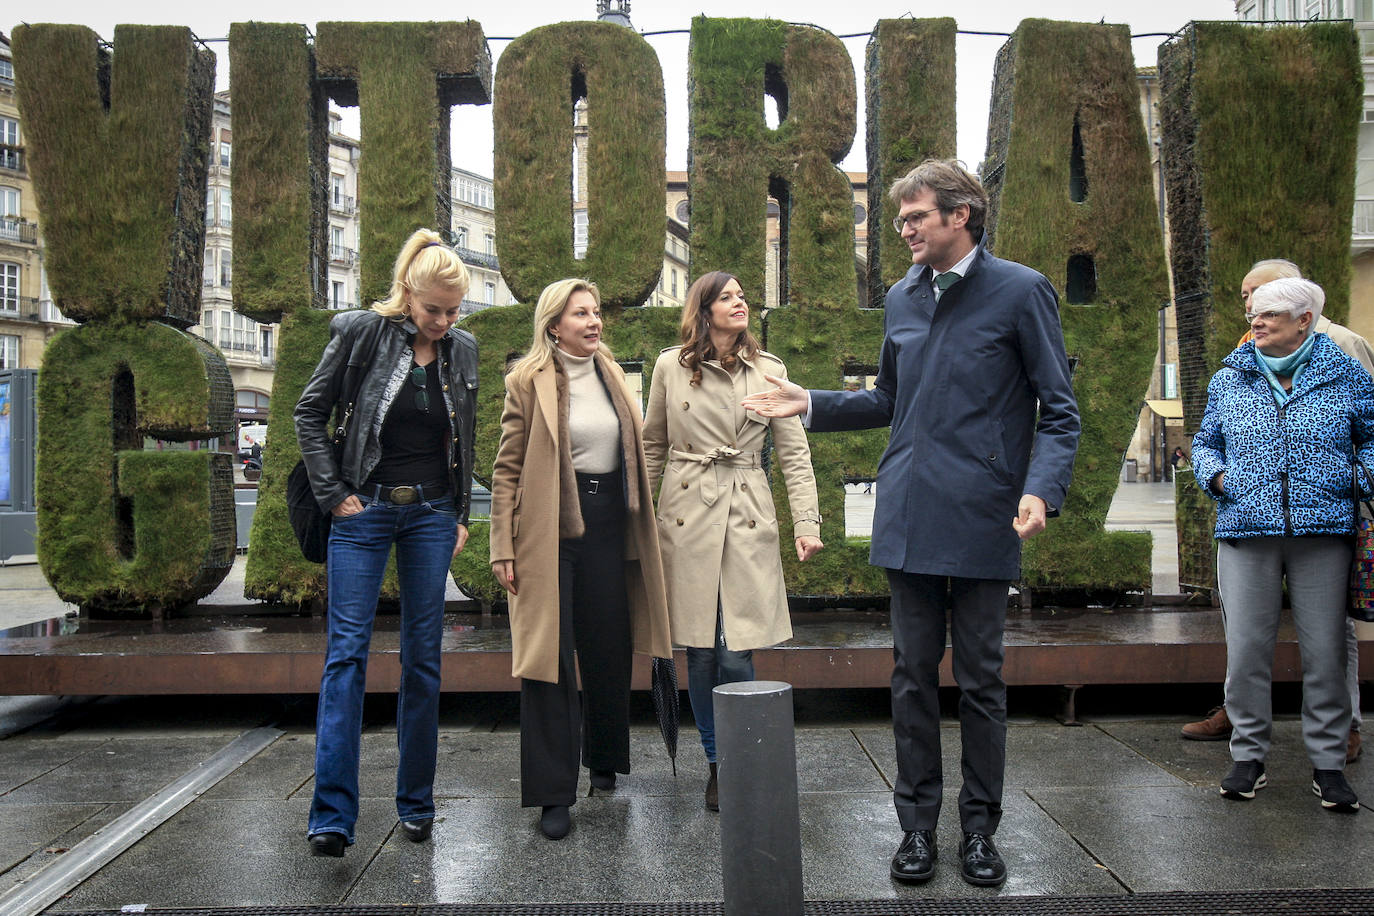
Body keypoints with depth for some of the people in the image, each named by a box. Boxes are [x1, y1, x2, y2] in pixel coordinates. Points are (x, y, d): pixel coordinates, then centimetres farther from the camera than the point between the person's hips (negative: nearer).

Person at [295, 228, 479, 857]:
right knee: (347, 650, -7)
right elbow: (310, 412, 0)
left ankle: (415, 803, 17)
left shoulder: (462, 350, 7)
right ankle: (332, 815, -3)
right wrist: (333, 492, -6)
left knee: (423, 656, 6)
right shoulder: (362, 332, -5)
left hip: (431, 513, 3)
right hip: (365, 509, -3)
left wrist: (460, 515, 12)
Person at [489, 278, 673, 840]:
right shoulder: (529, 381, -3)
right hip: (550, 529, -5)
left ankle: (604, 761, 34)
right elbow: (507, 469, -4)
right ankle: (553, 793, 5)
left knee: (609, 651, 13)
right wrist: (504, 549, -9)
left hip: (608, 523, 5)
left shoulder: (612, 376, 13)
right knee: (550, 657, -3)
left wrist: (636, 522, 15)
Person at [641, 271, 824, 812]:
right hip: (686, 515, 0)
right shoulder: (670, 366, 5)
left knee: (737, 653, -5)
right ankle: (717, 763, 21)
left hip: (747, 518, 0)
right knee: (699, 651, 4)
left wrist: (807, 522, -3)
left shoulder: (769, 371, 7)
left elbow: (793, 452, 6)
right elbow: (652, 446, 13)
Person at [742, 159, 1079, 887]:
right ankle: (917, 822, 22)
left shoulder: (1021, 292, -3)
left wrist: (1041, 488, -20)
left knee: (980, 680, 7)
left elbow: (1059, 411, -4)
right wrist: (810, 405, 13)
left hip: (982, 523, -4)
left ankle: (980, 828, 23)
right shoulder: (902, 297, 13)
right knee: (913, 676, 9)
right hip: (908, 519, 4)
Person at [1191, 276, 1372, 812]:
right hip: (1247, 531, 1)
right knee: (1246, 648, 1)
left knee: (1325, 650, 2)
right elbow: (1205, 442, 21)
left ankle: (1328, 762, 16)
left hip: (1323, 531, -1)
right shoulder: (1229, 380, 11)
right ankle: (1249, 757, 15)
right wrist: (1214, 475, 1)